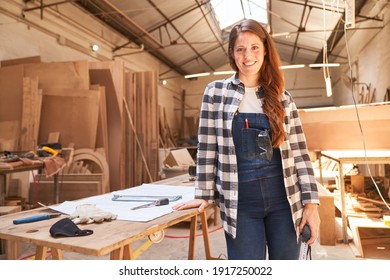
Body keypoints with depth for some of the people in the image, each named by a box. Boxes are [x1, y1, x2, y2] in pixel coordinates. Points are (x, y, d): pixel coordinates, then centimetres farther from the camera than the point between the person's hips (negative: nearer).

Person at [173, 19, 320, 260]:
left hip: (284, 198, 3)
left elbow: (299, 152, 5)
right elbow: (207, 148, 1)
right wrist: (205, 194, 1)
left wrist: (311, 202, 0)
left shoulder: (282, 97, 6)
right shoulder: (216, 93, 0)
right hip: (240, 201, -2)